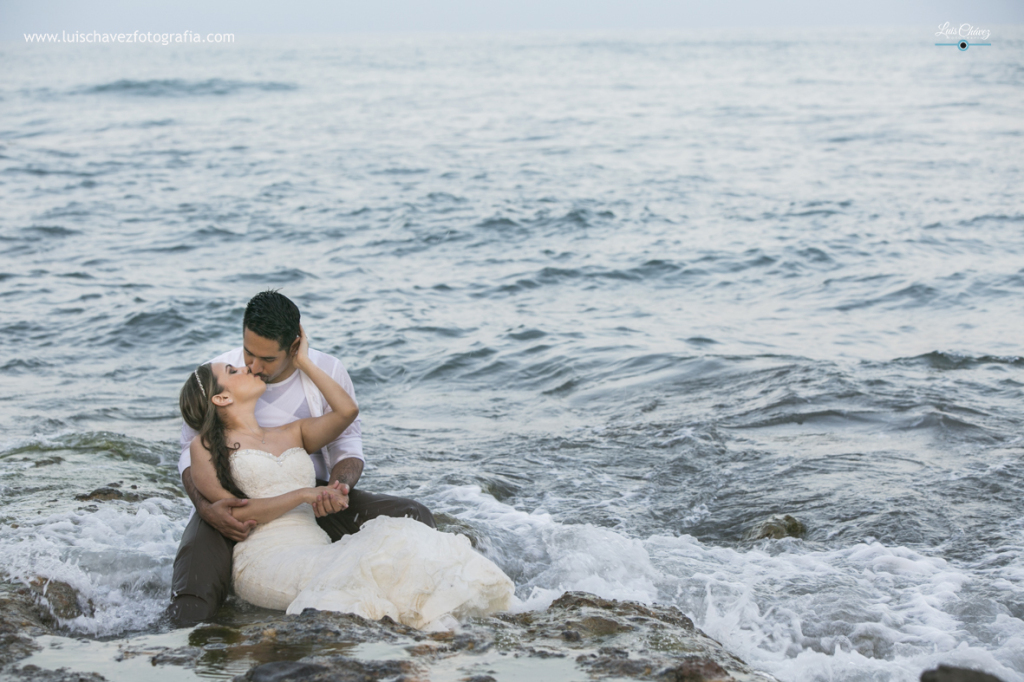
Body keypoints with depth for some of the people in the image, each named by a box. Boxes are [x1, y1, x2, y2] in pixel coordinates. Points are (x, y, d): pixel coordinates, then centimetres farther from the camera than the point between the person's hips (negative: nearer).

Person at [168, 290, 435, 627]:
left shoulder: (328, 372, -4)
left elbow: (347, 444, 3)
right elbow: (192, 453, 0)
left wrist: (339, 486, -23)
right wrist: (206, 507, -22)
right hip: (236, 501, -2)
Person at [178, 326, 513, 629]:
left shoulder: (292, 434, 28)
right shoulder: (206, 447, 10)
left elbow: (347, 410, 16)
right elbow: (234, 514, -1)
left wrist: (304, 362, 24)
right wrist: (302, 495, -9)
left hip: (319, 551, 5)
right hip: (266, 558, -5)